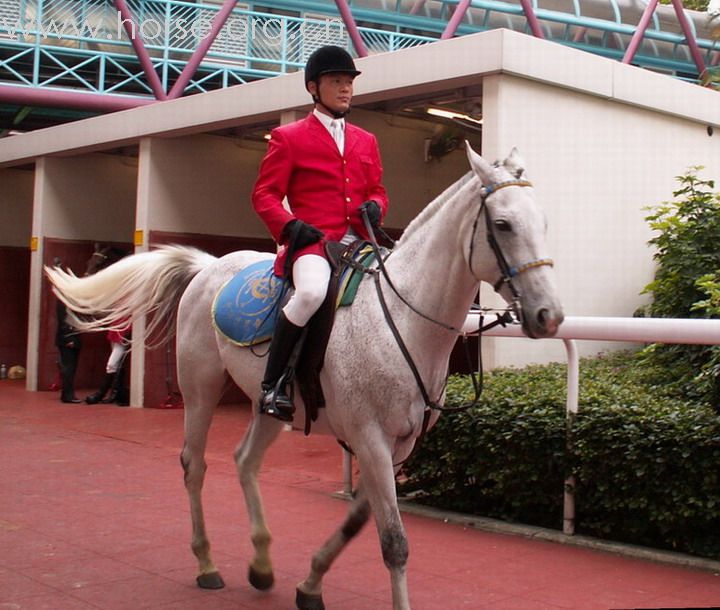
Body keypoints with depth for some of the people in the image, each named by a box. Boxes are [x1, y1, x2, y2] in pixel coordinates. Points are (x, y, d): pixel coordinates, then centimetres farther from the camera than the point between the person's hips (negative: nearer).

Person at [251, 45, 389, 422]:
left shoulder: (366, 141, 23)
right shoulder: (288, 137, 8)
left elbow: (377, 189, 26)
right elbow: (264, 194, 3)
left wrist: (375, 206, 1)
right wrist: (290, 225, -15)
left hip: (359, 245, 6)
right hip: (312, 242, -6)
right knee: (313, 292, -36)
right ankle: (273, 384, -21)